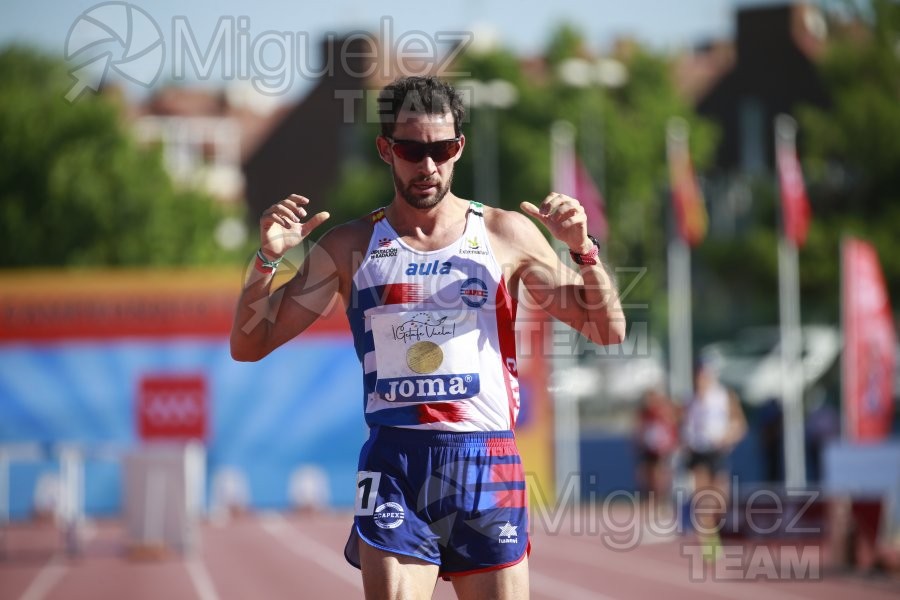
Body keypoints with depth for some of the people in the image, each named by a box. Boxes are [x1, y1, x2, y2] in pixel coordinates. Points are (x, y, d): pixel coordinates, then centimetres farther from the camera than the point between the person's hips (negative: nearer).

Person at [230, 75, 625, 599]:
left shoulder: (507, 234, 9)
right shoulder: (351, 247, 8)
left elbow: (608, 330, 11)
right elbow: (248, 345, 9)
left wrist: (583, 250, -6)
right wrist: (268, 259, -7)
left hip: (487, 463, 1)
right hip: (393, 463, -1)